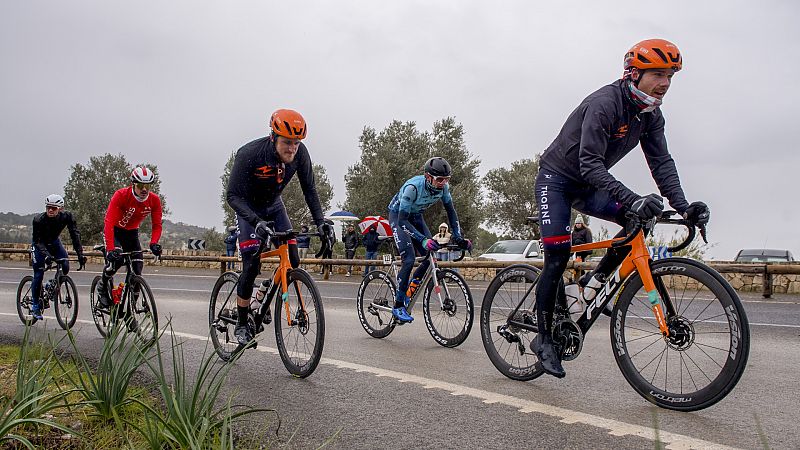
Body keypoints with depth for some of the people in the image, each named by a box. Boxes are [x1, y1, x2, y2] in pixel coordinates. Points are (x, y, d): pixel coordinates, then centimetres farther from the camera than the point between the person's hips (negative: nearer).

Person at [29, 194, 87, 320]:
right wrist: (46, 255, -47)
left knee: (65, 267, -17)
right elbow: (38, 241, -30)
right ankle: (35, 305, 7)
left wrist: (80, 254, -37)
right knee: (39, 274, -8)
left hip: (54, 242, 3)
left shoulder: (67, 216, -25)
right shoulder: (38, 220, -30)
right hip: (39, 244, -2)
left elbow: (75, 234, -27)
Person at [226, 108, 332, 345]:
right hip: (248, 208, -4)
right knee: (252, 266, -14)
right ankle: (241, 323, 2)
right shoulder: (249, 154, -34)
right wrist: (256, 222, -48)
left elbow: (309, 189, -12)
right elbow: (233, 196, -33)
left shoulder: (300, 153, -22)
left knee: (293, 261, -9)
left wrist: (320, 221, -25)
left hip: (273, 205, 4)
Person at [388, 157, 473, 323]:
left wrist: (458, 237, -16)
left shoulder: (443, 187, -20)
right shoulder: (413, 187, -37)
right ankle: (398, 306, -11)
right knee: (409, 259, -20)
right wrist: (423, 240, -46)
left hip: (415, 216, 6)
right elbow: (402, 220, -37)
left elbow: (450, 211, -5)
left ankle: (411, 289, 16)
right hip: (397, 215, -6)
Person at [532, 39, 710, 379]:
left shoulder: (651, 115, -2)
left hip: (588, 185, 7)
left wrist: (683, 206, -19)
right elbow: (590, 164, -34)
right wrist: (633, 199, -44)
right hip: (556, 178, -7)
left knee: (640, 219, -14)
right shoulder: (604, 104, -26)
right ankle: (543, 340, -1)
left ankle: (595, 280, 4)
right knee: (557, 258, -13)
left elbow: (661, 162, -5)